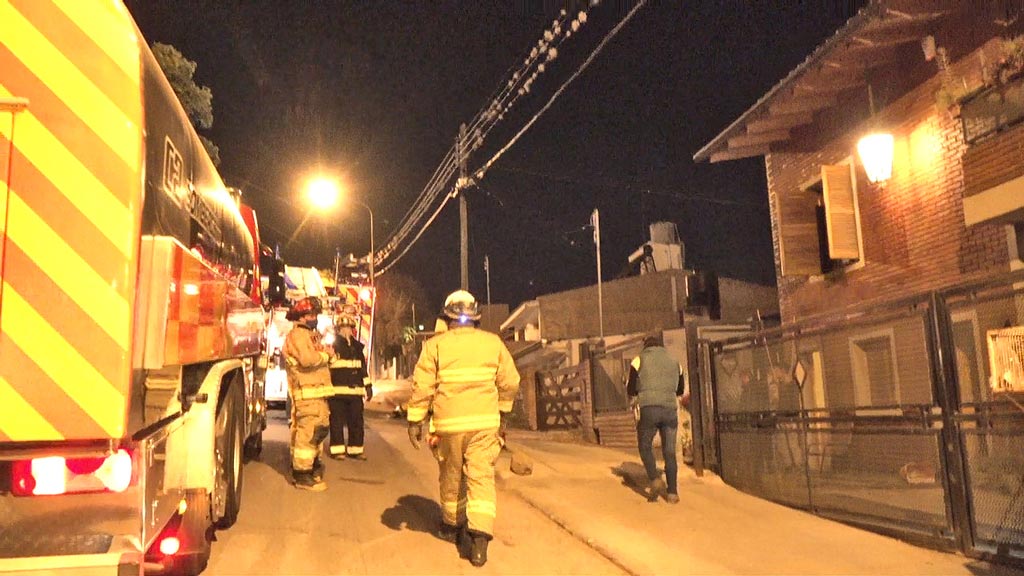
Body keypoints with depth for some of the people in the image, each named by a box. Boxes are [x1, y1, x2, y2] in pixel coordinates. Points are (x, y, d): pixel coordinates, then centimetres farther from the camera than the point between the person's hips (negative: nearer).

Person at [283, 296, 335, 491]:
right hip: (307, 392, -10)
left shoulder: (309, 335, 24)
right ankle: (302, 475, -6)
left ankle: (312, 464, 30)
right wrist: (325, 354, -7)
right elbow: (307, 359, -24)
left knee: (319, 428, 17)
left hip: (317, 392, 11)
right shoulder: (297, 335, -10)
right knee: (308, 431, -10)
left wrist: (324, 353, 0)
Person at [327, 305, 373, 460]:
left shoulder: (357, 346, 16)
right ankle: (337, 450, 8)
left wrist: (368, 385, 16)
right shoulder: (332, 344, -1)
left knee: (356, 421, 6)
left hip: (355, 391, 5)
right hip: (337, 391, -5)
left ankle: (355, 449, 14)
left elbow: (363, 367, 20)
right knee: (337, 422, 0)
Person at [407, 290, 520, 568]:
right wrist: (503, 412, 22)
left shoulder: (436, 345, -2)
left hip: (449, 424, 0)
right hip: (485, 423, 1)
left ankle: (452, 525, 34)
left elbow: (422, 386, -5)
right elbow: (510, 382, 7)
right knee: (482, 477, 2)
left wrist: (415, 420, 2)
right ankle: (479, 537, -8)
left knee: (451, 478, 17)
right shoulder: (493, 342, 4)